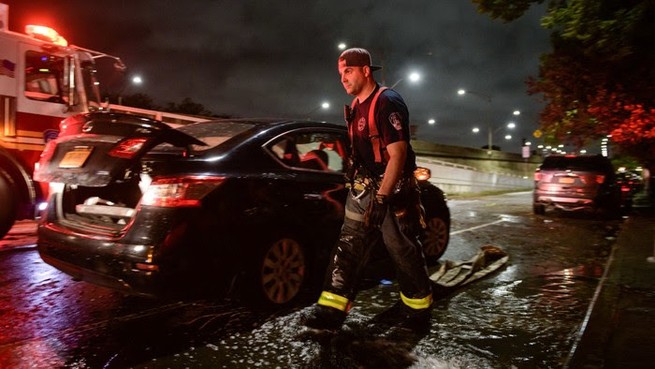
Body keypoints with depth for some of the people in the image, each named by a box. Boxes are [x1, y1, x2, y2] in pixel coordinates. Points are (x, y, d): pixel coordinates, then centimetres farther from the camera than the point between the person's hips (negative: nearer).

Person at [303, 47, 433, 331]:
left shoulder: (387, 103, -14)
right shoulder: (356, 107, 14)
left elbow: (398, 154, -20)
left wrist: (382, 197, -23)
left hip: (392, 190, -8)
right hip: (364, 188, 9)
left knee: (404, 250, 4)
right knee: (348, 246, 4)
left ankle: (417, 311, 22)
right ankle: (331, 310, 8)